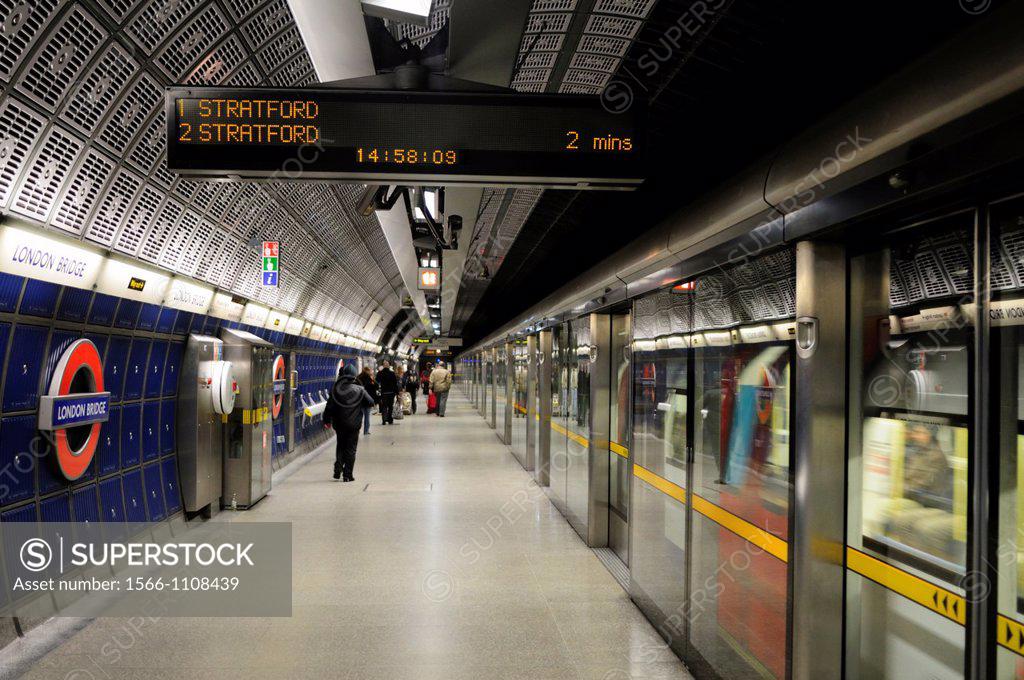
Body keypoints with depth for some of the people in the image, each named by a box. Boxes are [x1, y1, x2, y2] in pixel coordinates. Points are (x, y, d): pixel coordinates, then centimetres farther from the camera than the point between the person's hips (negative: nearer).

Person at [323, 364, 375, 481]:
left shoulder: (335, 389, -5)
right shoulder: (359, 390, -9)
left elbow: (329, 406, -1)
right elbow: (370, 402, -2)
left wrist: (327, 420, 11)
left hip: (339, 424, 2)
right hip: (354, 424, -2)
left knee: (340, 446, 22)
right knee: (350, 449, 4)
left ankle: (338, 469, 13)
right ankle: (347, 475, 3)